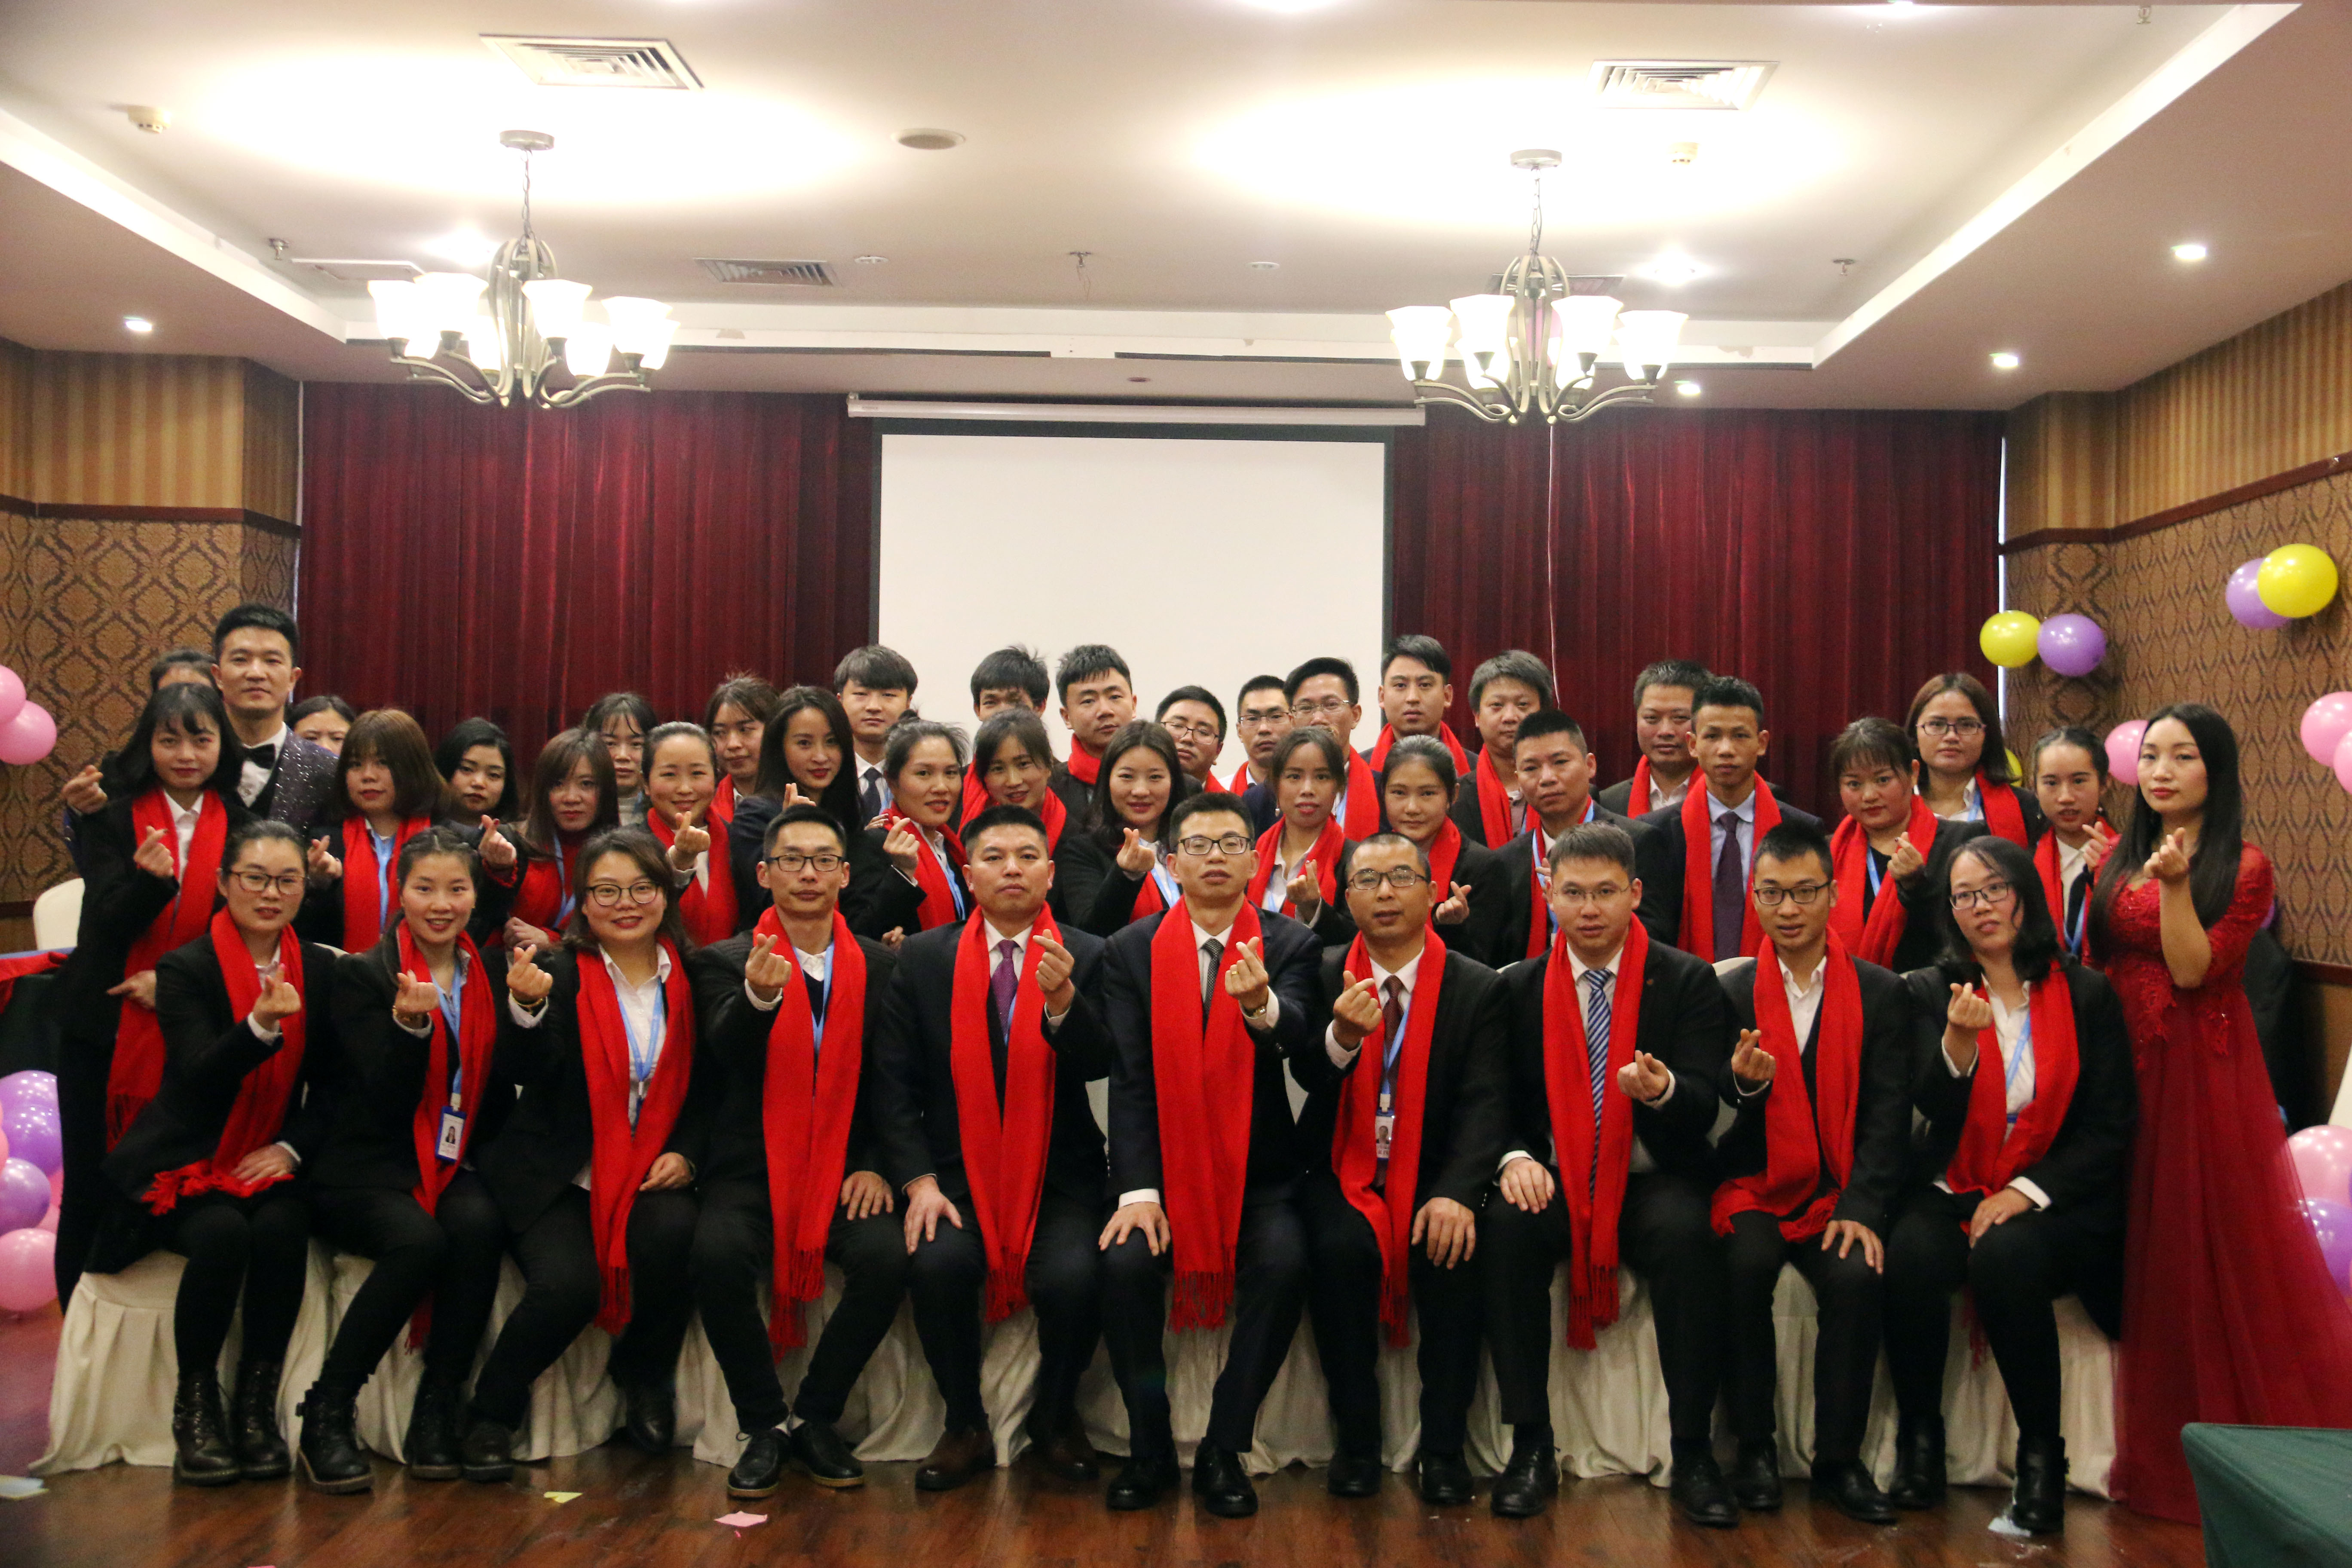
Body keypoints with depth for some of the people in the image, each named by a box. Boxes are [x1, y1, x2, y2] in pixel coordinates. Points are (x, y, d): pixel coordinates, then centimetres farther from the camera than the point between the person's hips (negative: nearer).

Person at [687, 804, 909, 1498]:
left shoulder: (880, 966, 11)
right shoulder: (726, 961, 5)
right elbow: (726, 1056, -15)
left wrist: (874, 1164, -4)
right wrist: (758, 996, -36)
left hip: (847, 1170, 1)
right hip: (752, 1167, -1)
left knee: (888, 1256, -28)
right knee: (718, 1253, -31)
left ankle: (814, 1419, -5)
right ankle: (765, 1426, -10)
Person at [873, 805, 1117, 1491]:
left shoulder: (1088, 958, 3)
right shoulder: (923, 958, 5)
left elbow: (1098, 1064, -10)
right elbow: (894, 1082, 2)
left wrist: (1062, 1000, -30)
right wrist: (919, 1181, -10)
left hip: (1058, 1177, 0)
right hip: (957, 1171, 1)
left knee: (1073, 1277, -27)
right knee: (937, 1263, -28)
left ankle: (1055, 1417, 5)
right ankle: (966, 1428, -3)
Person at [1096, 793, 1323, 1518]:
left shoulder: (1289, 946, 0)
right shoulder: (1131, 952, 2)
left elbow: (1299, 1038, -20)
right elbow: (1129, 1076, -4)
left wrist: (1262, 1006, -44)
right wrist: (1138, 1190, -15)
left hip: (1259, 1171, 0)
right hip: (1163, 1165, 1)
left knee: (1285, 1264, -27)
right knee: (1124, 1262, -25)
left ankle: (1224, 1450, -10)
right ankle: (1151, 1449, -5)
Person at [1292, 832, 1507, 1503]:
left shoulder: (1478, 987, 1)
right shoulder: (1321, 977, 4)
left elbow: (1484, 1102, -9)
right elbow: (1308, 1079, -7)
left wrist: (1455, 1193, -25)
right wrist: (1342, 1037, -30)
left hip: (1431, 1174, 0)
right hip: (1344, 1172, 0)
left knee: (1453, 1250, -29)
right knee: (1339, 1248, -29)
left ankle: (1443, 1447, -14)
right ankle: (1357, 1440, -13)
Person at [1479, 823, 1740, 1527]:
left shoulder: (1688, 981, 2)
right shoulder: (1519, 987, 8)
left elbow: (1704, 1106, -6)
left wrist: (1663, 1090, -30)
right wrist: (1516, 1158, -15)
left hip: (1653, 1184, -1)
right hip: (1555, 1180, 1)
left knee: (1688, 1235, -34)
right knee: (1506, 1228, -31)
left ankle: (1693, 1455, -22)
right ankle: (1531, 1448, -20)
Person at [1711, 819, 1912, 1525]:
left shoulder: (1881, 993, 7)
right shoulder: (1728, 992, 6)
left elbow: (1887, 1115, 1)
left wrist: (1860, 1208, -12)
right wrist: (1742, 1084, -24)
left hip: (1840, 1192, 0)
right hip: (1754, 1186, 0)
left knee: (1856, 1276, -28)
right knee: (1745, 1265, -30)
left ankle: (1838, 1461, -12)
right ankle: (1754, 1449, -14)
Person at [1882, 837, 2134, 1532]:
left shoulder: (2086, 994, 4)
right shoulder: (1930, 991, 6)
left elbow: (2110, 1128, 1)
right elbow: (1933, 1106, -6)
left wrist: (2028, 1191, -11)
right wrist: (1958, 1044, -27)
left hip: (2054, 1201, -1)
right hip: (1954, 1189, 1)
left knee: (2005, 1255, -33)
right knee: (1912, 1254, -30)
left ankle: (2042, 1454, -18)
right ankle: (1919, 1439, -12)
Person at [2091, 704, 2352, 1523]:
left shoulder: (2245, 868, -6)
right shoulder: (2121, 857, 10)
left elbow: (2194, 972, -16)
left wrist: (2175, 884, -26)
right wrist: (2096, 874, 0)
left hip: (2201, 1077, -5)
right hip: (2125, 1069, 5)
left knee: (2213, 1241, 0)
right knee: (2144, 1249, 11)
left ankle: (2236, 1436, 14)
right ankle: (2156, 1442, 24)